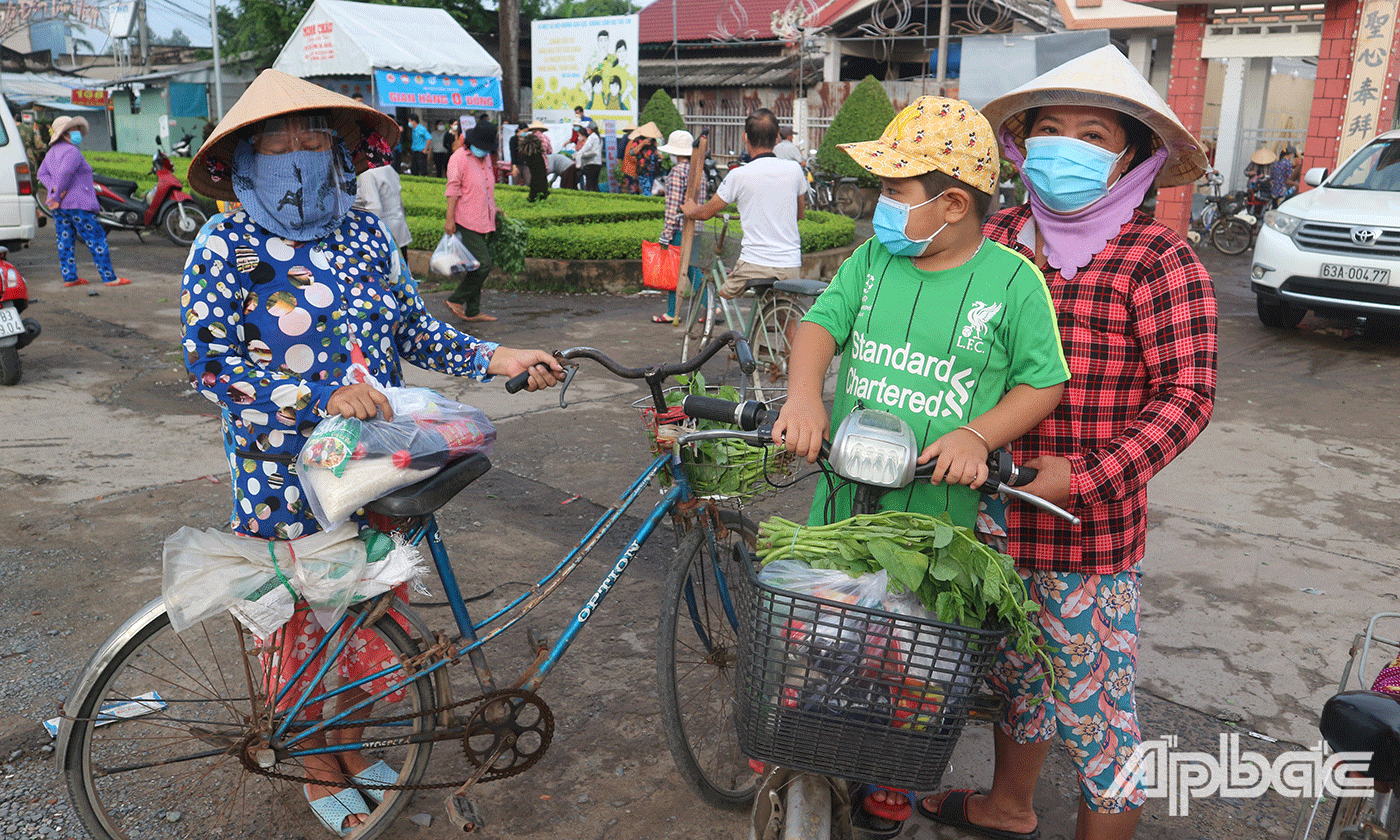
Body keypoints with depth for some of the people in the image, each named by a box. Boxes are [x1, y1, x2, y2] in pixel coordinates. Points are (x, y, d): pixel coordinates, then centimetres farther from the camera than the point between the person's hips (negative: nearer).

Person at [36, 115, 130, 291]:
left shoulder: (52, 152, 17)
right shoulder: (72, 151, -13)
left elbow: (42, 173, 13)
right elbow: (64, 173, -24)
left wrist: (54, 189, -3)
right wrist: (57, 197, -17)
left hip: (59, 206, 9)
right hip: (77, 204, -9)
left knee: (65, 241, 11)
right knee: (97, 240, -4)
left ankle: (69, 277, 13)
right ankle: (109, 277, -4)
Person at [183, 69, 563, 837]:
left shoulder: (365, 234, 5)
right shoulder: (227, 245, -9)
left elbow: (413, 328, 9)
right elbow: (209, 363, -14)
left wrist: (493, 359, -5)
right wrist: (322, 395, -26)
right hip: (286, 479, -5)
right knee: (299, 628, 10)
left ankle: (352, 748, 41)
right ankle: (320, 776, 34)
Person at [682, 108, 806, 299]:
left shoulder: (739, 175, -8)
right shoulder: (794, 170, 3)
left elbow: (706, 213, 6)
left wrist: (689, 210, 30)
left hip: (755, 265, -3)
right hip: (792, 266, 3)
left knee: (720, 297, 18)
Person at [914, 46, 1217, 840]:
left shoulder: (1159, 260, -12)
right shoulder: (1000, 235, 3)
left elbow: (1188, 395, -14)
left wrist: (1085, 479, -22)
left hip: (1087, 530, -6)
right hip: (992, 506, 6)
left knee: (1095, 704, 5)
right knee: (1015, 668, 25)